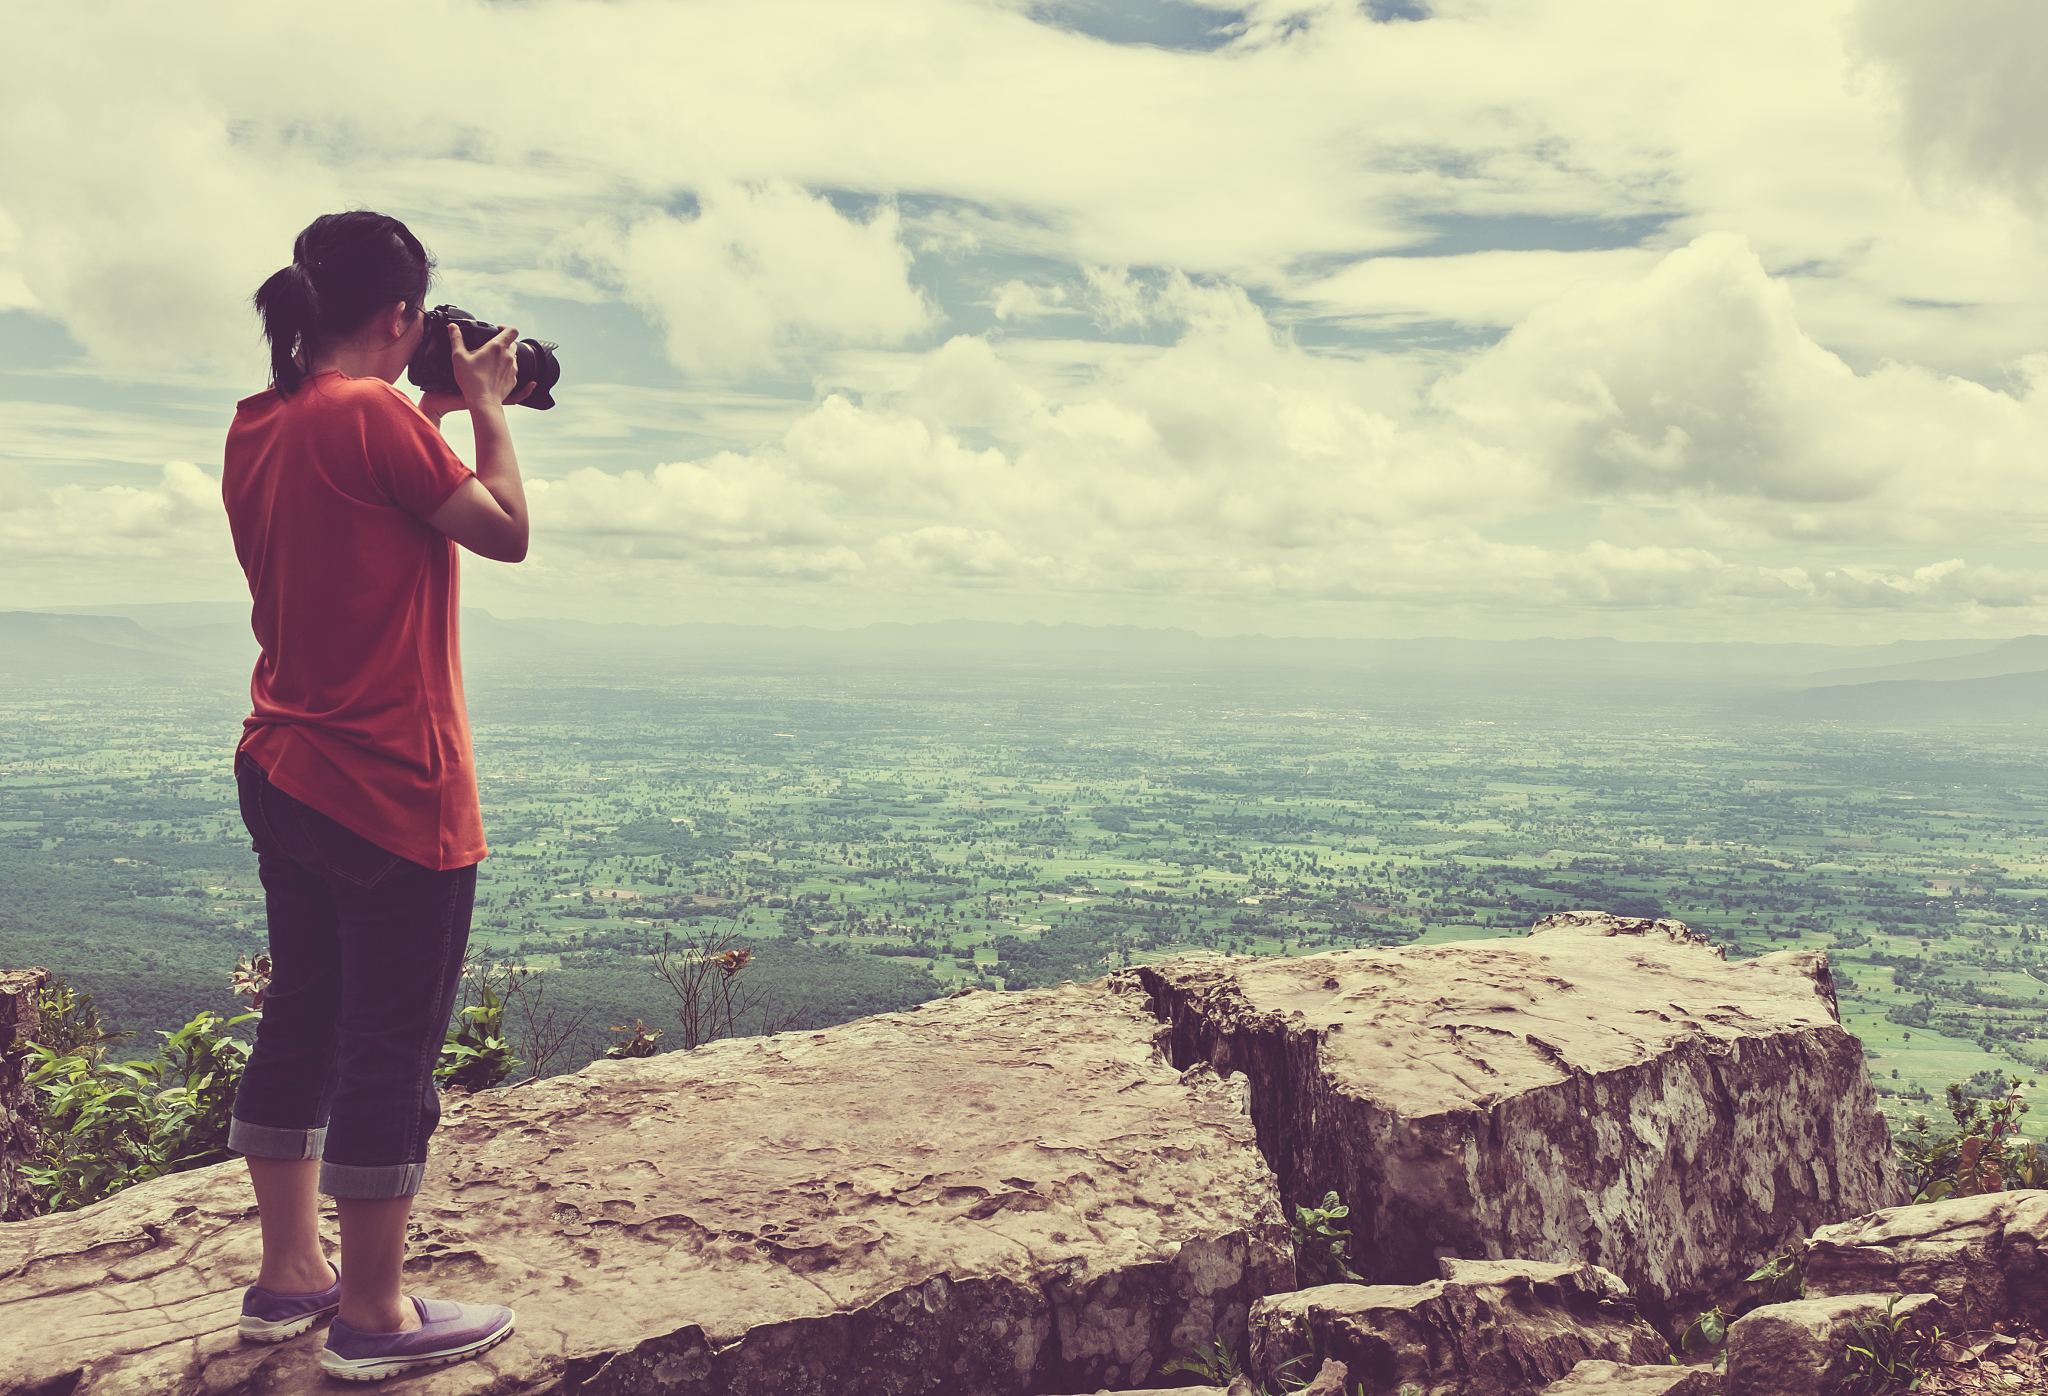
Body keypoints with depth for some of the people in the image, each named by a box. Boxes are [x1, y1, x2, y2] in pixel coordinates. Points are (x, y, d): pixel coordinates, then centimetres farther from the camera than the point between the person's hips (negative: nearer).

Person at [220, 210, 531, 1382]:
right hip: (392, 791, -9)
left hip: (284, 777, 9)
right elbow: (507, 532, -11)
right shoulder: (375, 417, -17)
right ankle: (373, 1318, 14)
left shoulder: (257, 426, 9)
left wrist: (429, 420, 15)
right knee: (394, 1050, 2)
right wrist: (486, 408, 1)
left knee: (304, 1022, 18)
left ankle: (291, 1275, 31)